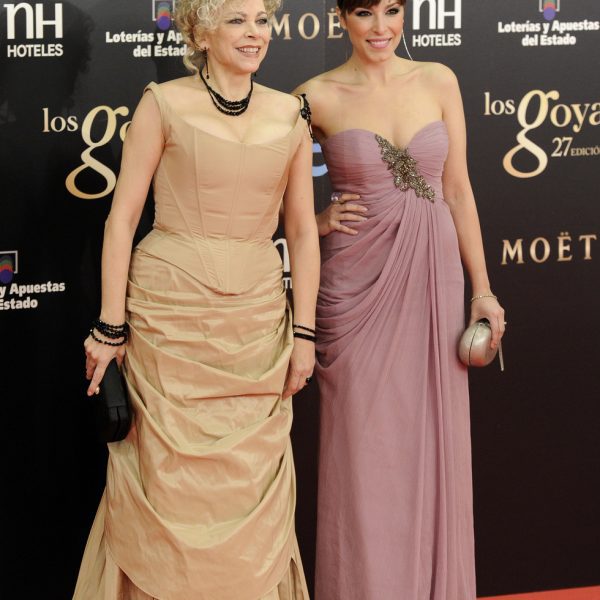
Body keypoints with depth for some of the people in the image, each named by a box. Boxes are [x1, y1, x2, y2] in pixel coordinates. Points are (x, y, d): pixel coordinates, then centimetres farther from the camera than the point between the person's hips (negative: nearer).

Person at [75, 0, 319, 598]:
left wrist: (304, 331, 6)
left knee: (254, 480, 6)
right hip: (170, 317, -3)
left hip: (257, 320, 3)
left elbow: (302, 229, 11)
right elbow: (122, 217, -3)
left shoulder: (289, 114, 7)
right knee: (171, 476, 2)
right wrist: (110, 326, -6)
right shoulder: (164, 105, -3)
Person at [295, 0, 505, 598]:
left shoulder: (438, 82, 5)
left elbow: (458, 189, 8)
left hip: (433, 278, 3)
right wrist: (315, 220, -8)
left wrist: (482, 288, 7)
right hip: (358, 281, -2)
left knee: (432, 445, 7)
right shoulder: (318, 96, -3)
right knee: (364, 451, 1)